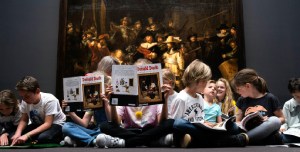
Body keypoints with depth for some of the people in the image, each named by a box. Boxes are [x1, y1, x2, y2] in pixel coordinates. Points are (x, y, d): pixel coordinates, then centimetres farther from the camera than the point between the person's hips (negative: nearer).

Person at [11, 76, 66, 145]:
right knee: (15, 137, -16)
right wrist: (18, 133, -24)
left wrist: (27, 135, -38)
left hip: (56, 125, -5)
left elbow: (47, 124, -29)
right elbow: (24, 120, -2)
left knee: (43, 138, -37)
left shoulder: (49, 100, -26)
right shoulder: (25, 101, -11)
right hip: (39, 125, 6)